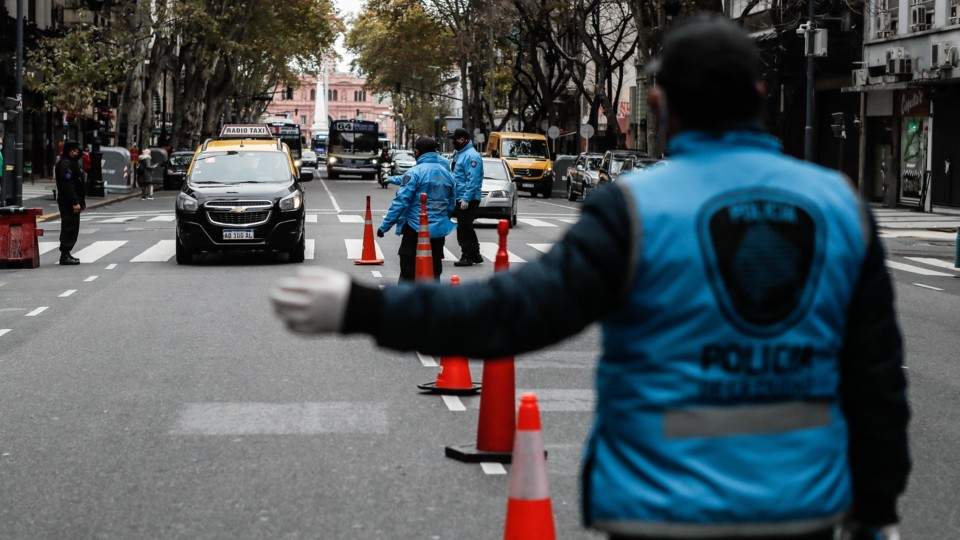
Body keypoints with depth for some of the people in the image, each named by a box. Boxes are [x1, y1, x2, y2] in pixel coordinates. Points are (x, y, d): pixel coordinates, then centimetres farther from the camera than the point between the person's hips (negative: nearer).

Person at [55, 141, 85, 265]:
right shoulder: (65, 164, -15)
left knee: (73, 228, 14)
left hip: (73, 202, 10)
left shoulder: (74, 163, 19)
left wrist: (81, 201, 22)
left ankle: (66, 254, 22)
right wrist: (75, 202, -25)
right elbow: (67, 185, -22)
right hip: (68, 202, -10)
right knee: (69, 228, -9)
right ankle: (65, 256, -9)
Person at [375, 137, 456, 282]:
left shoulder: (415, 172, -11)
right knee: (434, 272, 11)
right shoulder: (447, 173, 9)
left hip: (415, 228, -6)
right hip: (439, 230, 6)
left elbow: (401, 201, -15)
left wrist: (385, 226, -12)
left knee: (408, 273, 0)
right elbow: (451, 204, 15)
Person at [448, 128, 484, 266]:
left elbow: (473, 180, -23)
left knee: (464, 228, -7)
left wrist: (466, 199, -26)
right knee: (466, 229, 16)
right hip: (460, 198, 10)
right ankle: (475, 255, 24)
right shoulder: (459, 154, 15)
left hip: (467, 200, -10)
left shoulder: (471, 156, -17)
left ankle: (467, 257, -2)